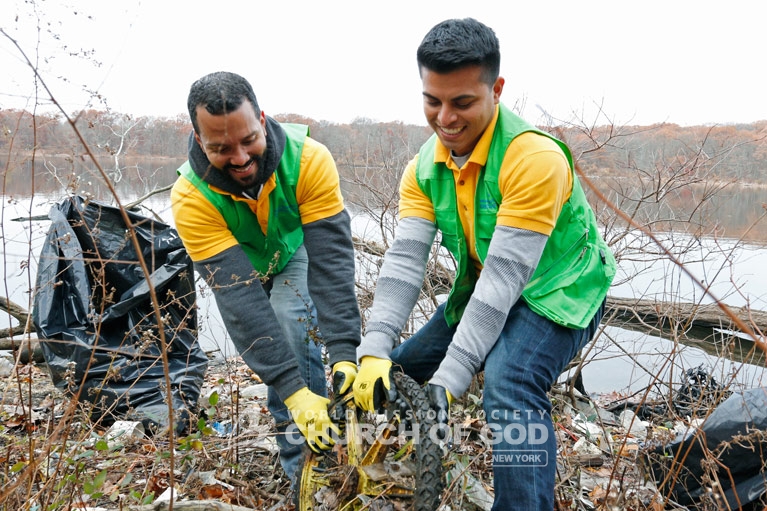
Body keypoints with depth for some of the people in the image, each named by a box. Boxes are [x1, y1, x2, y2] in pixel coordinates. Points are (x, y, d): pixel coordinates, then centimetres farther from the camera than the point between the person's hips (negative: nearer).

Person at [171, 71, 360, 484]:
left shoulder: (309, 159, -36)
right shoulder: (192, 198, -35)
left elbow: (331, 260, -38)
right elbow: (239, 298, -40)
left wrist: (344, 353, -48)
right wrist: (294, 390, -46)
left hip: (300, 253, -1)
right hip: (237, 265, 1)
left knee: (289, 319, -26)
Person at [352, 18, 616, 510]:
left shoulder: (535, 158, -28)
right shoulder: (425, 168, -6)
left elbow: (506, 276, -31)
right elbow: (404, 261, -13)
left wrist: (450, 377, -32)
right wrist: (374, 351, -25)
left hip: (556, 293, -7)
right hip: (480, 292, 7)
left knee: (509, 386, -34)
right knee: (397, 373, 6)